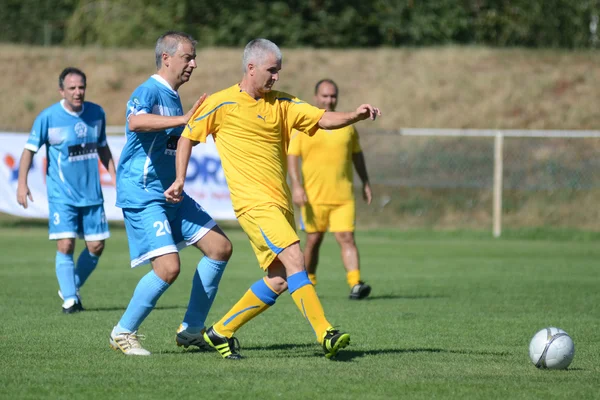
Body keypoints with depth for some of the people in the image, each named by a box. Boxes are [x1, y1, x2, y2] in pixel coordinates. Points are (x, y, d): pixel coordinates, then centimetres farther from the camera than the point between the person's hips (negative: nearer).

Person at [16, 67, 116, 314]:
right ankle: (69, 299, -3)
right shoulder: (48, 117, -9)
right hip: (62, 194, -4)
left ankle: (72, 287, 23)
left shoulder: (96, 113, 3)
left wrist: (114, 176, 13)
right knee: (65, 245, -13)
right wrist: (22, 183, -11)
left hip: (92, 193, 4)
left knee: (96, 246, 2)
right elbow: (30, 149, -3)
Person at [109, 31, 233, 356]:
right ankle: (123, 333, 0)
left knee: (220, 247, 5)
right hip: (142, 195, -10)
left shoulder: (173, 98, 14)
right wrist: (183, 119, -42)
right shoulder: (148, 92, -14)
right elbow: (136, 122, -39)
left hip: (171, 193, 10)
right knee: (169, 267, -19)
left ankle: (191, 330, 13)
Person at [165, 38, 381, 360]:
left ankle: (220, 332, 18)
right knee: (293, 259, -21)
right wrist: (180, 180, 2)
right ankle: (325, 335, -26)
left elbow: (324, 119, 6)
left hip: (280, 202, 7)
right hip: (253, 201, -7)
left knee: (278, 281, 5)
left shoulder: (281, 104, 13)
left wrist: (356, 115, -12)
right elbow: (188, 137, 9)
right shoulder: (221, 104, -1)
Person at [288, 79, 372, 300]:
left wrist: (366, 183, 19)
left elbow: (357, 155, 21)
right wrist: (296, 186, -14)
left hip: (343, 196, 1)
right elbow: (292, 156, -3)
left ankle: (355, 284, -19)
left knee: (347, 238, -10)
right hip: (314, 196, -1)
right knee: (313, 240, 7)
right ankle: (308, 282, 24)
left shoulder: (347, 124, 11)